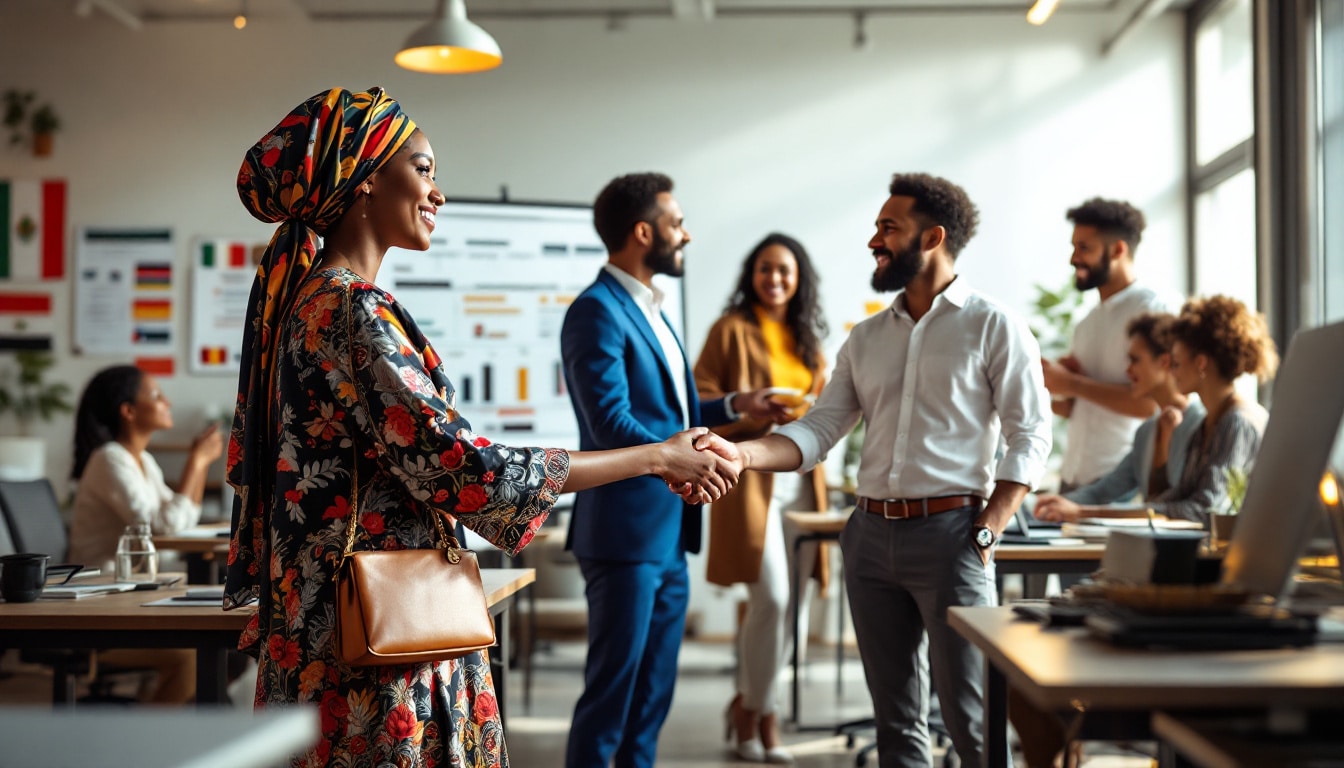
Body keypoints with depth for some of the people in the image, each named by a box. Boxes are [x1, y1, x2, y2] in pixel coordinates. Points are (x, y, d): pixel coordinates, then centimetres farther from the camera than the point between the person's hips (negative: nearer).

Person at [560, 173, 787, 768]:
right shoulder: (598, 311, -14)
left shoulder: (649, 308, 16)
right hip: (627, 533, -9)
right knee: (611, 691, -2)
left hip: (668, 532, 9)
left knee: (653, 692, 14)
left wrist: (735, 405, 12)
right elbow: (613, 427, -23)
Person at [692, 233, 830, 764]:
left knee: (793, 604, 5)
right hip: (750, 475, -6)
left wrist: (811, 411, 2)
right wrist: (755, 412, -17)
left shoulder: (807, 337, 19)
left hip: (801, 478, 6)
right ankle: (762, 712, 6)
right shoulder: (731, 330, 0)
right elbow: (700, 402, -4)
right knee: (772, 597, -12)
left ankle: (747, 702, 23)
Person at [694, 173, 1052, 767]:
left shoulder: (992, 326, -2)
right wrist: (744, 453, -12)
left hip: (949, 533, -5)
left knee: (969, 715, -2)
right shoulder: (865, 339, 14)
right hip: (871, 534, 6)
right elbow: (818, 431, 6)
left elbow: (1030, 435, -6)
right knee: (895, 714, 12)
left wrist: (986, 533, -13)